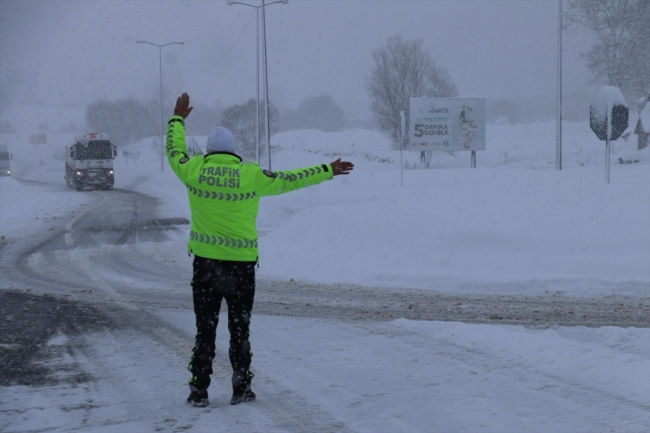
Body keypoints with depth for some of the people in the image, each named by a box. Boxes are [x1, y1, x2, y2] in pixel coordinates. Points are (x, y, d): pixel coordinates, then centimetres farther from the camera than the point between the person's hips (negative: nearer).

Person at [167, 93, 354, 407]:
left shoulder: (194, 171, -2)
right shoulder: (251, 175, -4)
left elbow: (174, 152, 17)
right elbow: (289, 180, 5)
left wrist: (178, 118, 32)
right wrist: (328, 171, 16)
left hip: (205, 262, 1)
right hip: (241, 264, -1)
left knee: (205, 329, 6)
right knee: (239, 330, 9)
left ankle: (199, 391, 5)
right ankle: (241, 389, 11)